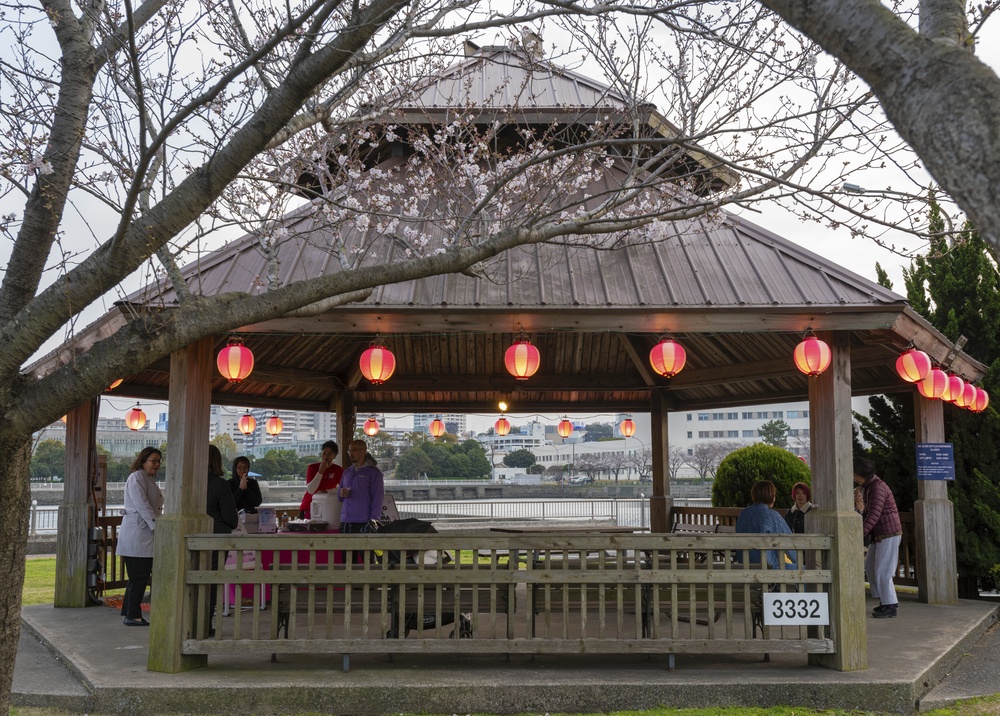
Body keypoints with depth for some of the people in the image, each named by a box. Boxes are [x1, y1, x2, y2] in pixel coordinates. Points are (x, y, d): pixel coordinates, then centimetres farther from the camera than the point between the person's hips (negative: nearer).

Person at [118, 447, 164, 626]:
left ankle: (129, 614, 18)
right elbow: (142, 506, -19)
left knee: (140, 576, 12)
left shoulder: (149, 479, 20)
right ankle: (132, 616, 0)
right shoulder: (136, 478, -10)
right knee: (138, 576, -6)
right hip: (136, 535, -10)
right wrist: (158, 527, -22)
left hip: (145, 535, 10)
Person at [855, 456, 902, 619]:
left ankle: (890, 606, 3)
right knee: (870, 567, 14)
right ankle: (886, 600, 23)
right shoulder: (867, 487, 11)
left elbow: (874, 514, -30)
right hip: (878, 535, 10)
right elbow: (867, 511, 21)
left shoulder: (878, 488, -20)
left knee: (882, 571, -6)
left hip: (889, 534, -10)